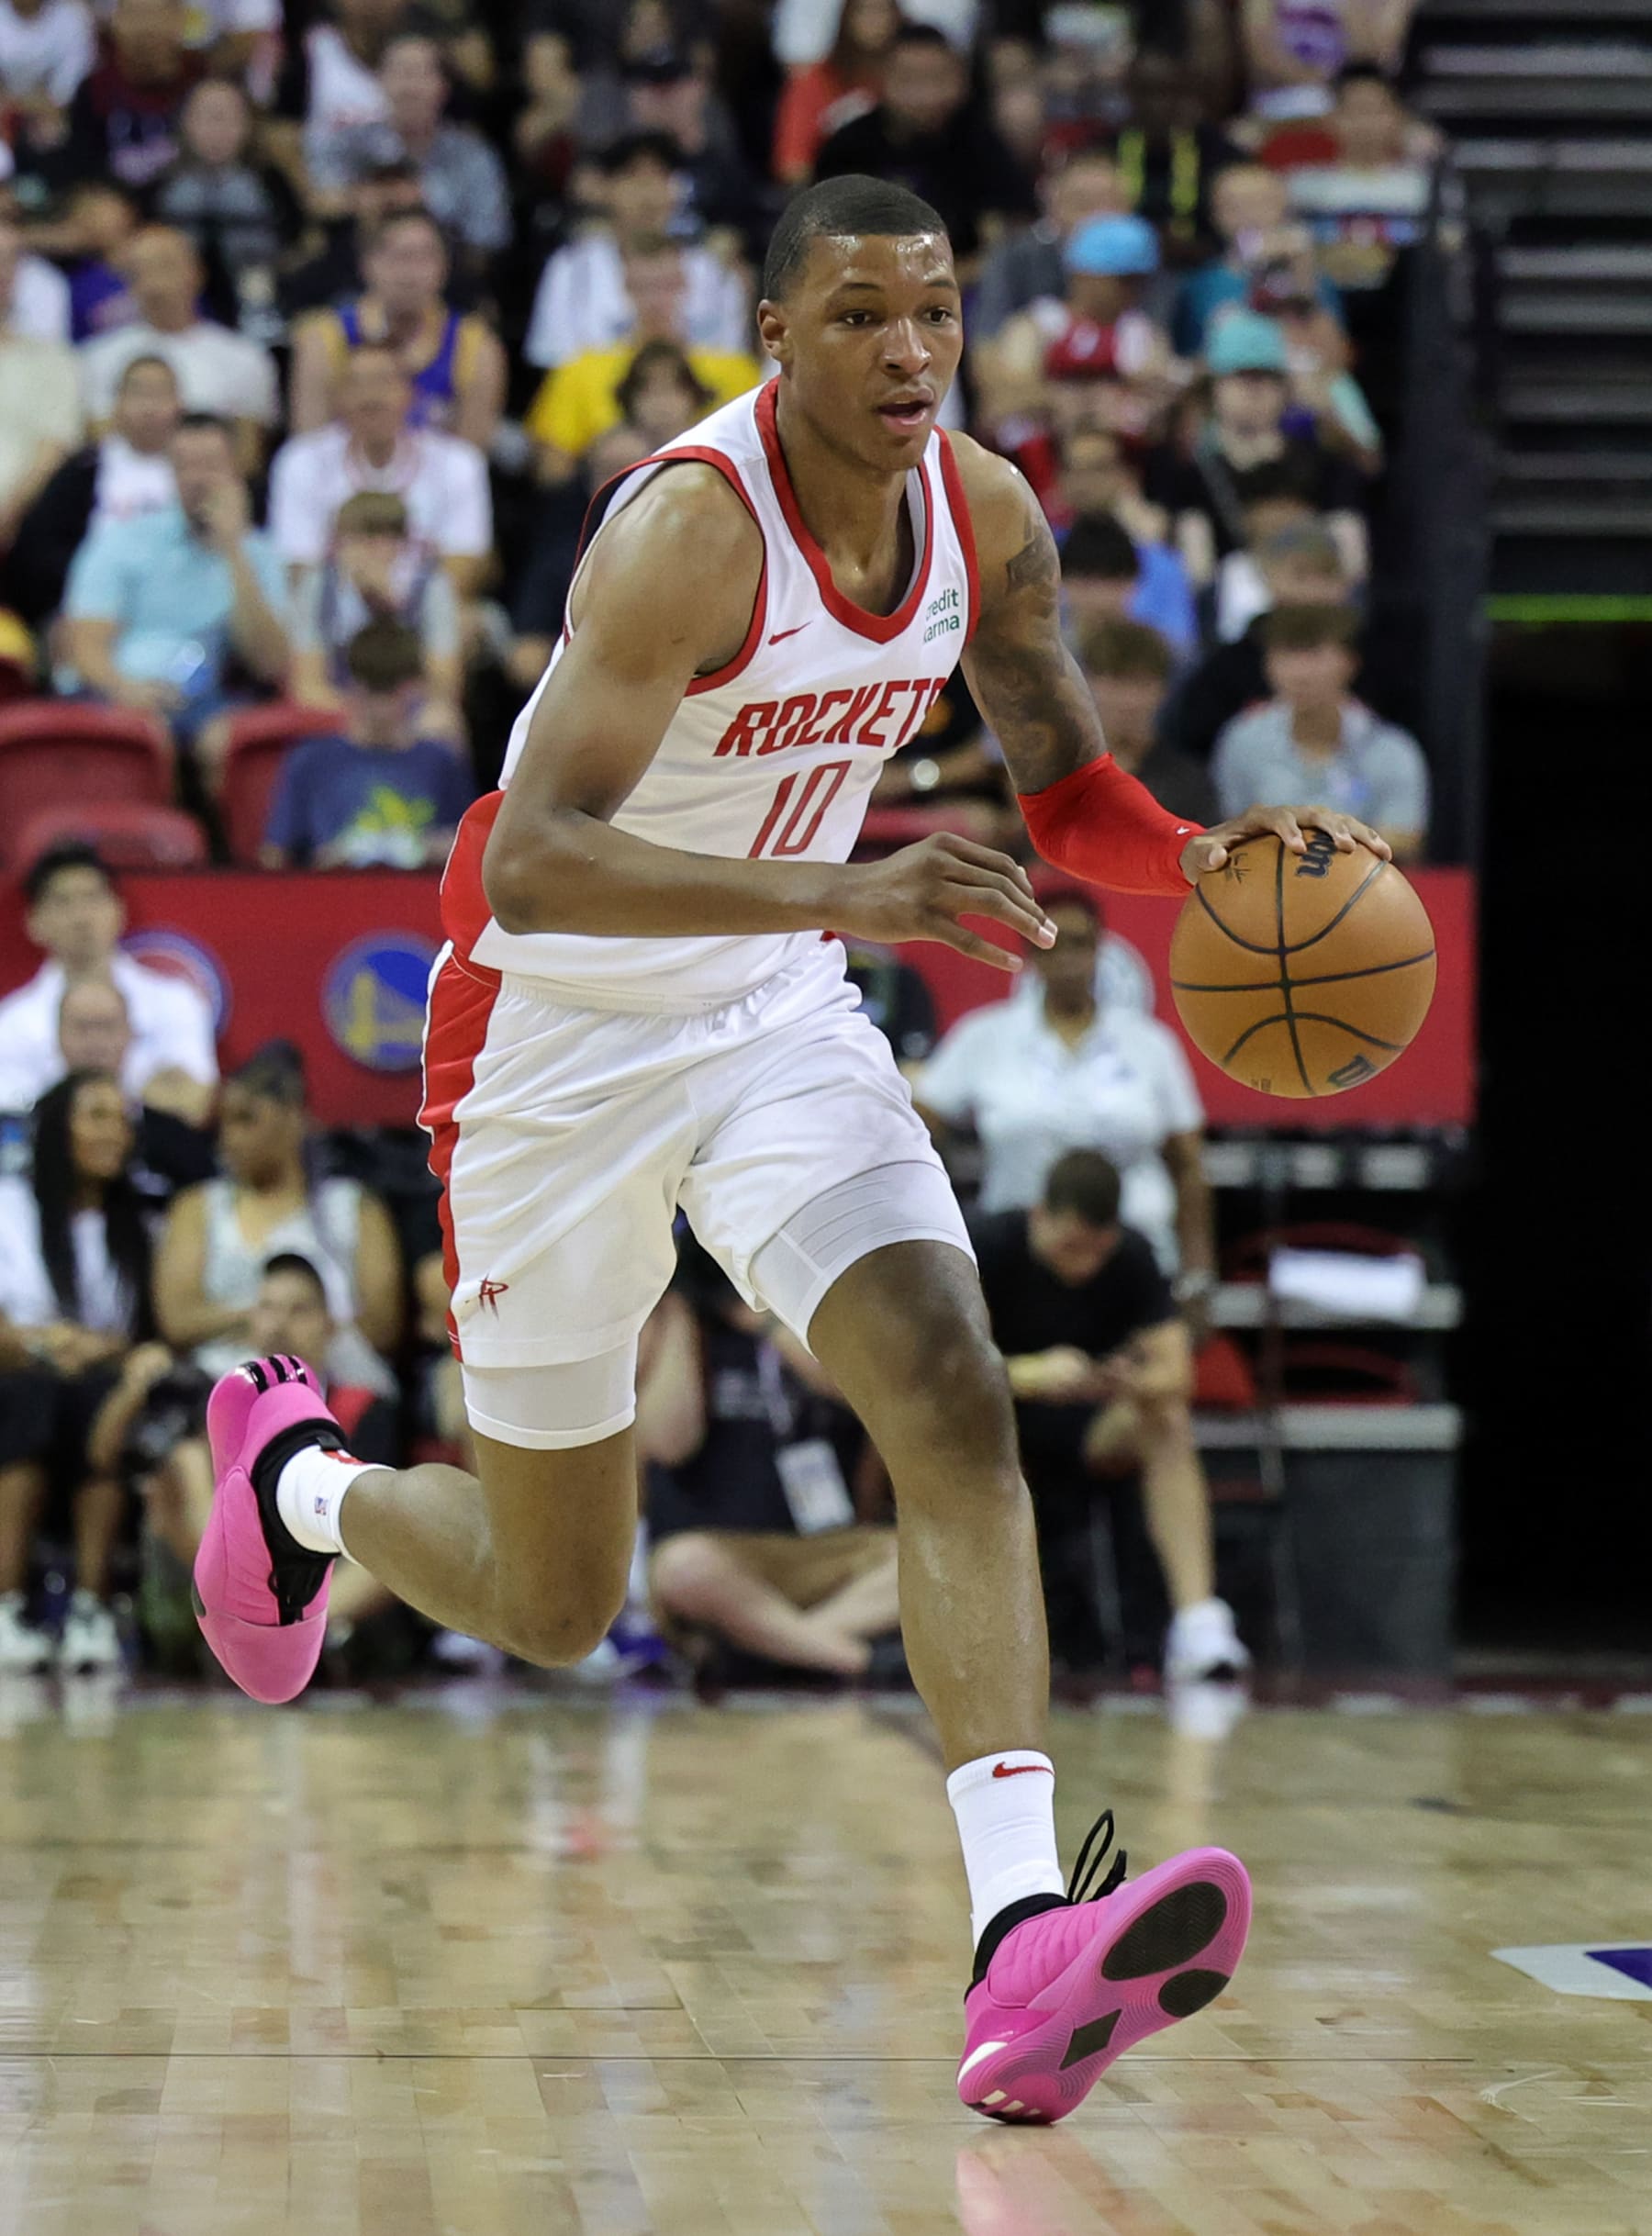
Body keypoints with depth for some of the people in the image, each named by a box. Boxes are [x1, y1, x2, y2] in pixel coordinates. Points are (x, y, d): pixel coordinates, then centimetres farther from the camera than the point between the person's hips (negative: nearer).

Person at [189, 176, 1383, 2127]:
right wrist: (841, 894, -48)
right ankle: (298, 1477, 42)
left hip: (779, 1017, 5)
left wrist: (1204, 860, -13)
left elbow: (1068, 789, 10)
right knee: (554, 1606, 7)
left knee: (952, 1397, -21)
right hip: (558, 1036, -5)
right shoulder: (691, 528, -28)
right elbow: (529, 865, -37)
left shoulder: (987, 516, -6)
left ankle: (1023, 1939, -31)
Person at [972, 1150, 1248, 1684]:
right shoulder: (988, 1243, -20)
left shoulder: (1132, 1256, -12)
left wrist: (1137, 1384, -42)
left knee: (1168, 1426, -30)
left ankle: (1198, 1620, -38)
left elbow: (1175, 1375, -17)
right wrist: (1032, 1375, -46)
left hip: (1088, 1424, 2)